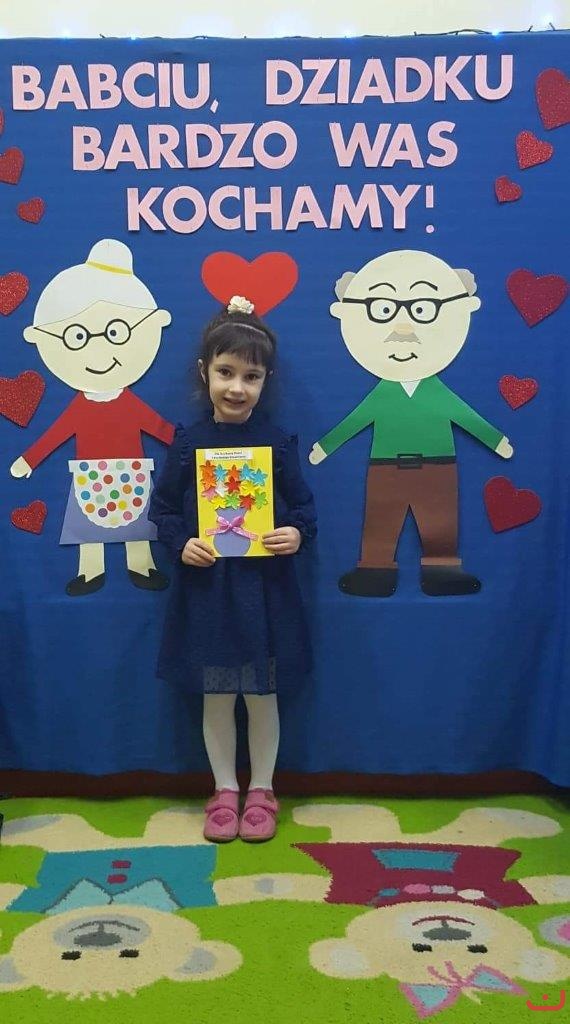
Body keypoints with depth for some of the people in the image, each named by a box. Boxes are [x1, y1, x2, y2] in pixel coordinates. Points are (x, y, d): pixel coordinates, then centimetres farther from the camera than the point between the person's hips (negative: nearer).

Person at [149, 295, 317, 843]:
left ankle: (261, 791, 32)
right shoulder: (187, 441, -2)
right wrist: (181, 543, -13)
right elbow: (161, 507, 4)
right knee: (215, 694, 13)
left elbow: (303, 506, 2)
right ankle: (225, 791, 32)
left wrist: (297, 534, -18)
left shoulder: (277, 442, -4)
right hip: (204, 587, 1)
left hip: (264, 588, -1)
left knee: (262, 694, 12)